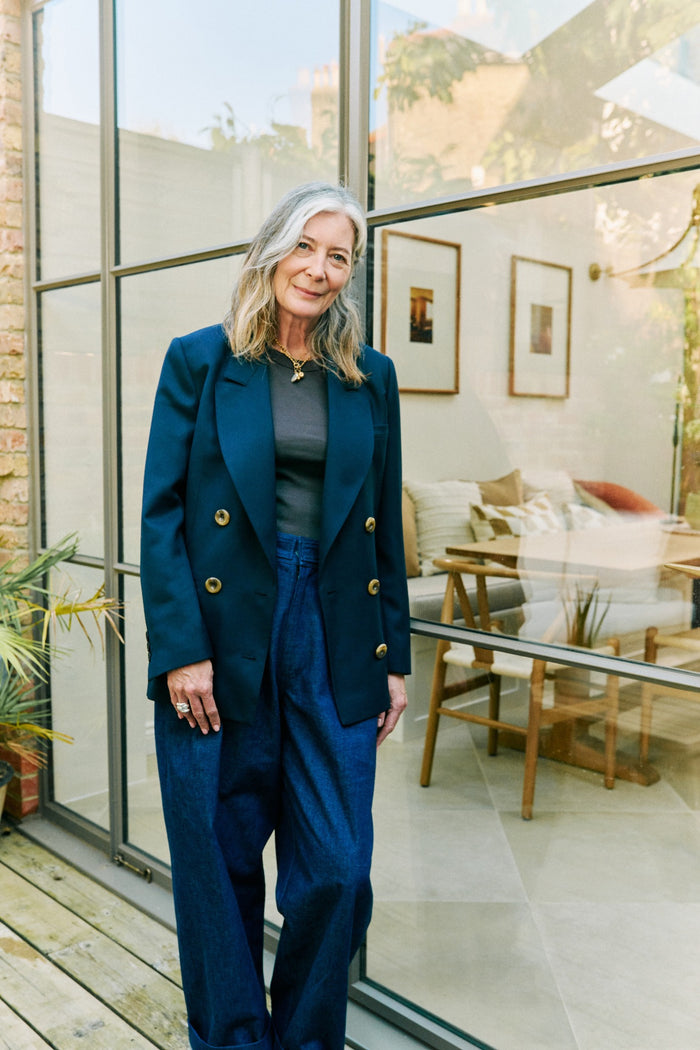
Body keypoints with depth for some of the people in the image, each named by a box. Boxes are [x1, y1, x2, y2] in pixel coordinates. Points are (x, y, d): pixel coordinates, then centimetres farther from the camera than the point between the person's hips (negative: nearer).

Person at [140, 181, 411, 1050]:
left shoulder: (371, 378, 9)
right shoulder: (200, 361, 1)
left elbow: (386, 526, 11)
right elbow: (161, 512, -3)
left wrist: (393, 659, 8)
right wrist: (180, 649, -11)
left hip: (334, 638, 2)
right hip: (223, 633, -2)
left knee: (336, 867, 5)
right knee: (220, 868, 10)